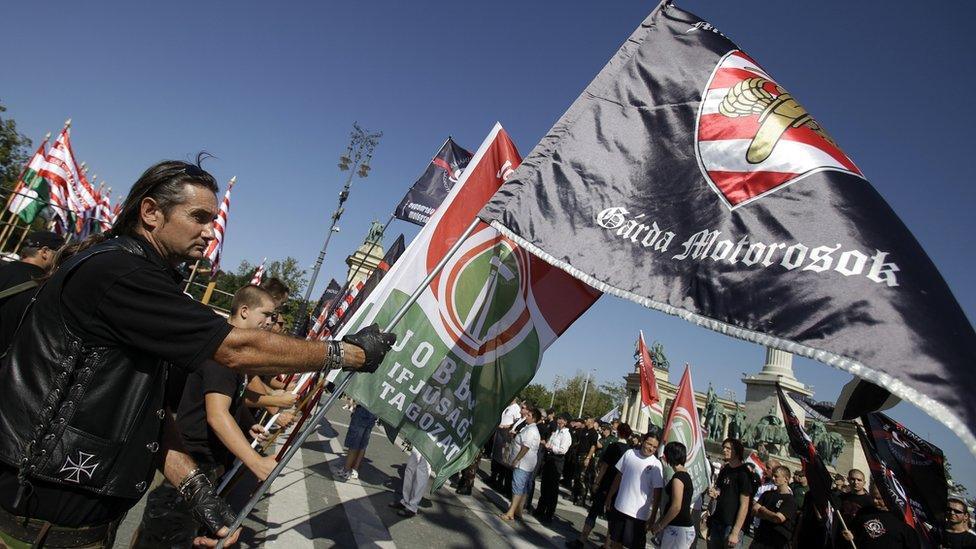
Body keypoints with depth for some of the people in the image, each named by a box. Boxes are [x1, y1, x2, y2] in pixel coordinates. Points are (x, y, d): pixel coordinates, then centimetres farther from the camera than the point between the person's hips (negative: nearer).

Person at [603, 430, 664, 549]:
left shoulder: (656, 465, -12)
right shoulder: (629, 453, -1)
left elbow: (657, 493, -10)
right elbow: (619, 477, 8)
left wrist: (653, 516, -11)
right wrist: (609, 497, 12)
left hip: (638, 513, -4)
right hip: (619, 507, 4)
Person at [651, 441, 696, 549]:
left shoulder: (678, 477, -17)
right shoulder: (685, 475, 12)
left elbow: (676, 507, -21)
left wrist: (660, 525, -11)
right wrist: (661, 521, 18)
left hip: (679, 529, -9)